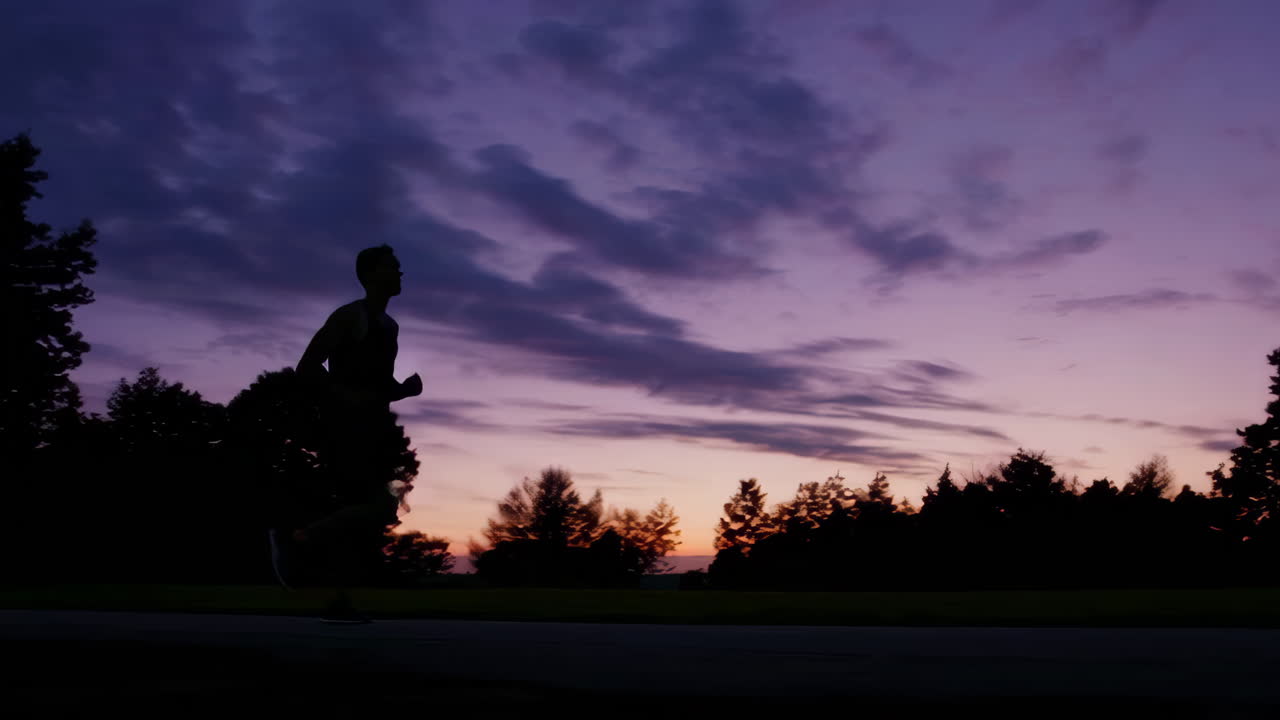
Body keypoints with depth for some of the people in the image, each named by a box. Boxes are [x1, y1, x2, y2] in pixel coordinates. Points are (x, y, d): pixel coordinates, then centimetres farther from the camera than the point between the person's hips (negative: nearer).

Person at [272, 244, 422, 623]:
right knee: (380, 507, -18)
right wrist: (346, 398, -22)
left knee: (353, 512, 6)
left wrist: (406, 389, 10)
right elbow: (307, 369, -12)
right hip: (345, 427, -9)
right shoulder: (349, 317, -5)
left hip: (367, 430, 9)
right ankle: (296, 539, -11)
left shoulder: (388, 327, 21)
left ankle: (340, 602, 8)